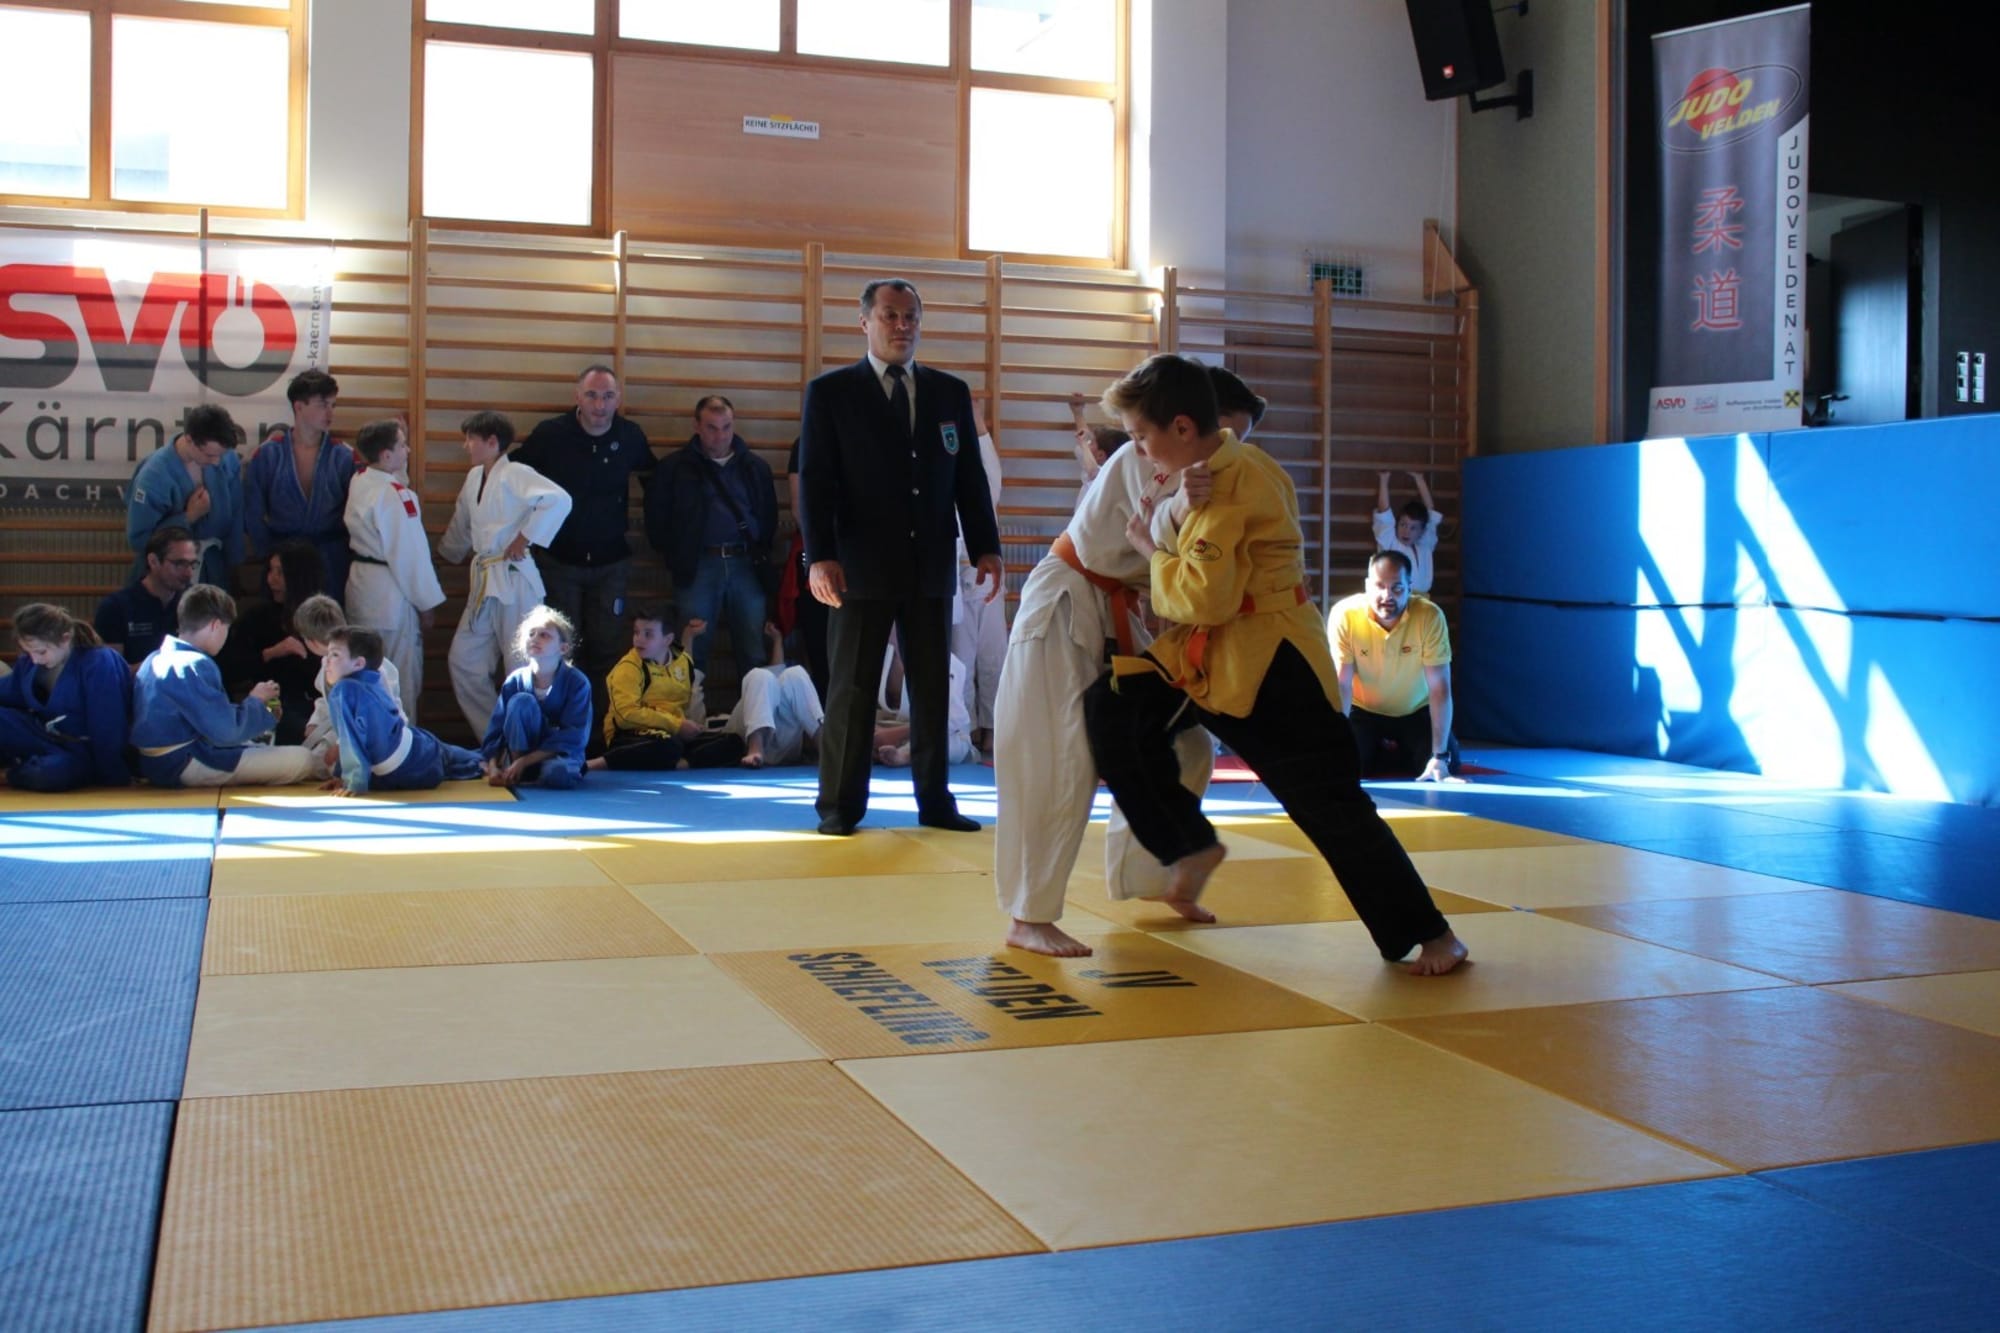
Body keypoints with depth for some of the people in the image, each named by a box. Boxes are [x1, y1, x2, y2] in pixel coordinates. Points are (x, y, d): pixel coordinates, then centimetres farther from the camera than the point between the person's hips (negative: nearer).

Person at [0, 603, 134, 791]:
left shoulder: (99, 665, -22)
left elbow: (107, 732, -21)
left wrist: (117, 781, -17)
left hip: (83, 753, -6)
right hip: (47, 739, 6)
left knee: (53, 772, -38)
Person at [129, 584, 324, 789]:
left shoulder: (156, 659, 11)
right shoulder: (195, 666, -18)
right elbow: (226, 732, -21)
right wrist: (256, 701, -3)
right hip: (188, 766, -11)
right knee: (301, 759, -12)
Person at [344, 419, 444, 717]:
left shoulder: (359, 481, 3)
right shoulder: (395, 495, -21)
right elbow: (409, 555, -19)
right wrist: (427, 603, -10)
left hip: (361, 583, 9)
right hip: (390, 592, -9)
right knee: (403, 679, 2)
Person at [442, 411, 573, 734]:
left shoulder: (515, 474, -14)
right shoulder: (474, 478, 10)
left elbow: (559, 501, -28)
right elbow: (461, 528, 27)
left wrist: (525, 537, -21)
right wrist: (447, 552, 38)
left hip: (513, 580, -9)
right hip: (484, 582, 9)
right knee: (464, 661, 10)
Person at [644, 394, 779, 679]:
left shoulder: (755, 467, 13)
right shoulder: (675, 467, 5)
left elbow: (769, 516, 19)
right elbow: (656, 518, 7)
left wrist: (761, 554, 9)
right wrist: (677, 557, 2)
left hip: (746, 564, 2)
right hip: (698, 566, -2)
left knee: (754, 653, 3)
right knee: (692, 652, -1)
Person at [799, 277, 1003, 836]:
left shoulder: (950, 392, 10)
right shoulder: (830, 392, 0)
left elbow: (970, 477, 10)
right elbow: (815, 480, -5)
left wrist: (985, 548, 3)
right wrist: (820, 555, -14)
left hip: (932, 565, 3)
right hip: (862, 567, -3)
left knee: (933, 687, 8)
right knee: (851, 688, 2)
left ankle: (935, 801, 17)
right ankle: (839, 806, 11)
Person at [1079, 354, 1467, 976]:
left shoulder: (1231, 484, -21)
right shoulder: (1227, 464, 8)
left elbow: (1205, 597, -26)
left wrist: (1150, 549, -11)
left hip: (1269, 666, -9)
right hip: (1211, 655, 9)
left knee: (1331, 808, -4)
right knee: (1112, 709, -3)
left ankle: (1432, 935, 11)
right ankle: (1192, 846, 12)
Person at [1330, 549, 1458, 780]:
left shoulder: (1430, 616, -27)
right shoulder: (1344, 615, -27)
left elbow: (1439, 687, -25)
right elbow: (1341, 684, -25)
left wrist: (1439, 755, -30)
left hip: (1416, 712, 1)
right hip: (1363, 710, -1)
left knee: (1448, 765, -17)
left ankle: (1387, 753, 16)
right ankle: (1379, 751, 13)